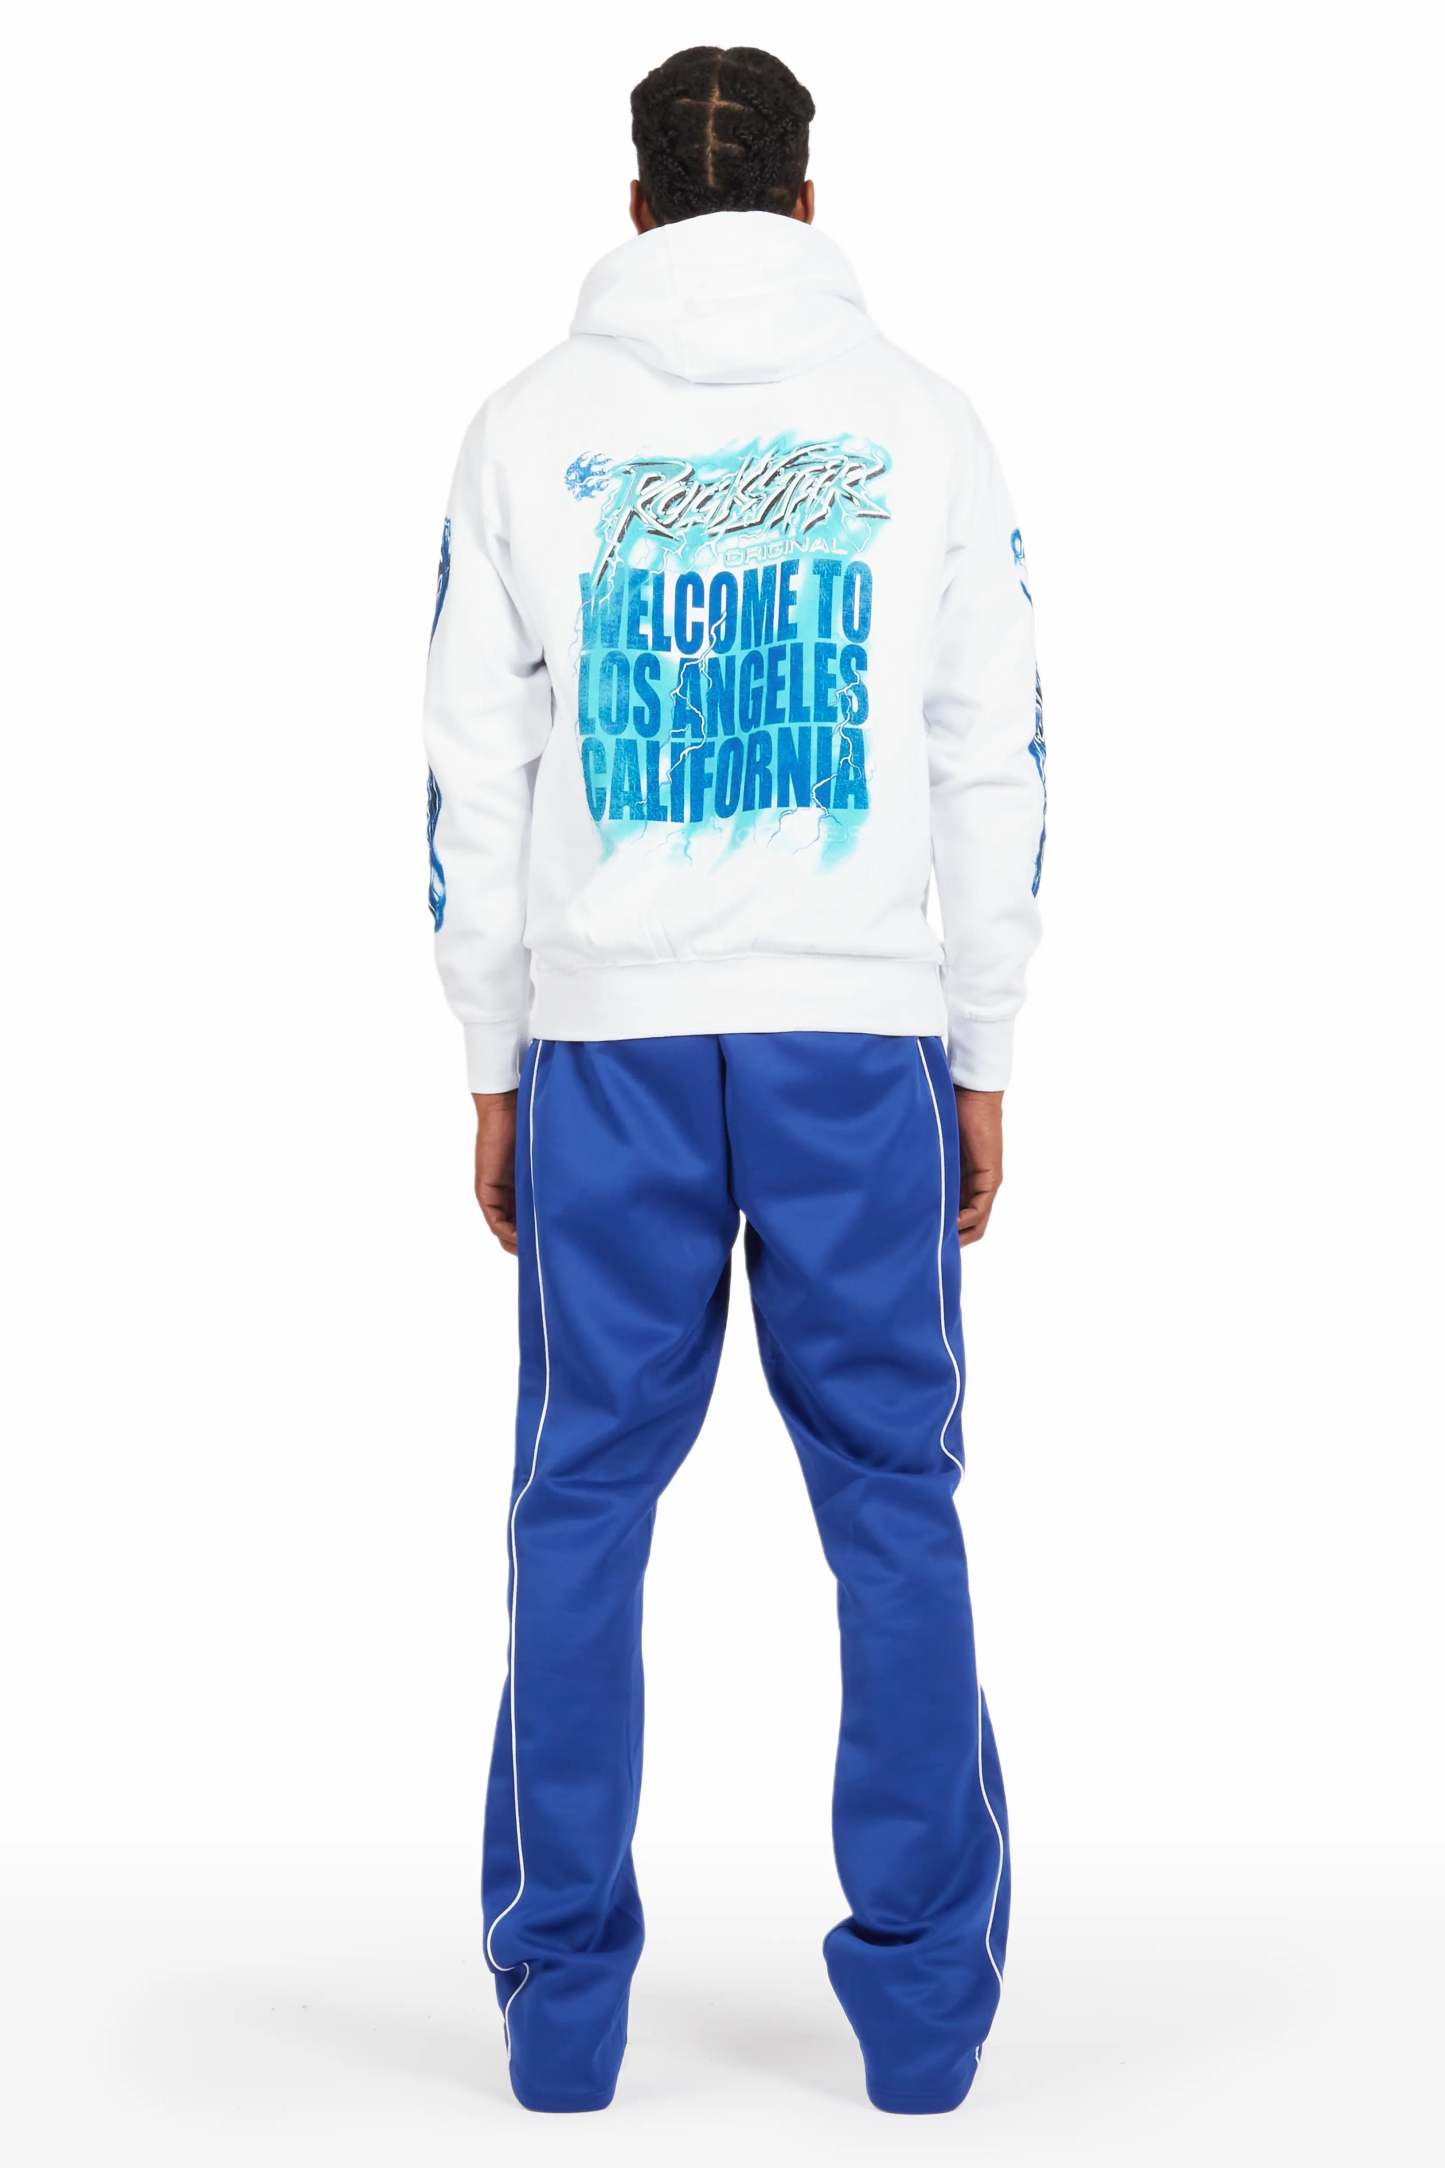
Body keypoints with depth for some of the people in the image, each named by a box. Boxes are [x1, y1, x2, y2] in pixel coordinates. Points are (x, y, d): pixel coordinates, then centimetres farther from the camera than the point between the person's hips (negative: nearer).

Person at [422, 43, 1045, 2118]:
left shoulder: (532, 427, 7)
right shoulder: (919, 421, 6)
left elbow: (475, 770, 4)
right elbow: (996, 763, 3)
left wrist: (496, 1067, 10)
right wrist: (982, 1058, 8)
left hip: (608, 1033, 1)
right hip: (858, 1026, 0)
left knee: (586, 1502, 6)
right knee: (893, 1500, 4)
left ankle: (564, 2004, 9)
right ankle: (924, 2006, 7)